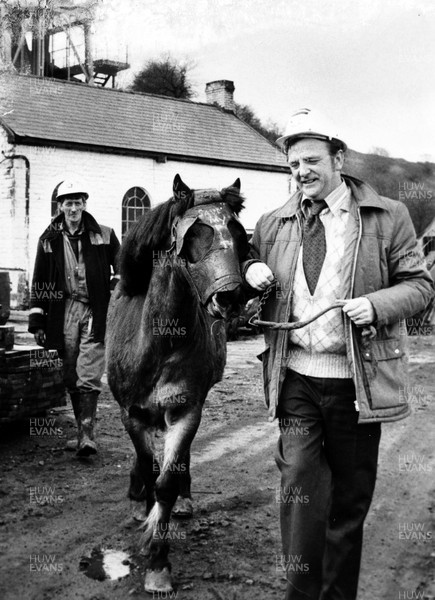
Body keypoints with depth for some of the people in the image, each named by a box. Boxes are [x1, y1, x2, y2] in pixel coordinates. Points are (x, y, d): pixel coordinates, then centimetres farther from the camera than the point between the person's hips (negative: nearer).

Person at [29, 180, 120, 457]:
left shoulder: (104, 235, 4)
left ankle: (87, 434, -10)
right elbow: (39, 283, 10)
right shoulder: (49, 239, 9)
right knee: (71, 379, 9)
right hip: (64, 313, 3)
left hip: (96, 312, -3)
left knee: (89, 377, -10)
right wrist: (37, 323, 7)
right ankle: (84, 431, 21)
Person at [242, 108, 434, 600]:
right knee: (299, 488, -3)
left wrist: (377, 304, -17)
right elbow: (251, 268, 23)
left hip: (357, 382, -1)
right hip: (296, 379, 1)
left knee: (351, 496, 11)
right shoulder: (273, 224, 9)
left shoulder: (387, 217, 0)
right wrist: (252, 273, -2)